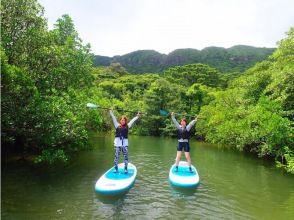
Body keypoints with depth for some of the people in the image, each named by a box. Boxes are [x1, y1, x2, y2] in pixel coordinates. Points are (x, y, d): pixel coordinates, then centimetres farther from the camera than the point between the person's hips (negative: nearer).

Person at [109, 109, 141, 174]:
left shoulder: (127, 126, 7)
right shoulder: (117, 126, 5)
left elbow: (132, 120, 11)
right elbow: (113, 118, 7)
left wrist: (137, 116, 15)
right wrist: (110, 111, 9)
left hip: (125, 144, 1)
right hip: (117, 144, -1)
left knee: (126, 157, 3)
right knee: (116, 157, 5)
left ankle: (125, 169, 16)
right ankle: (116, 168, 18)